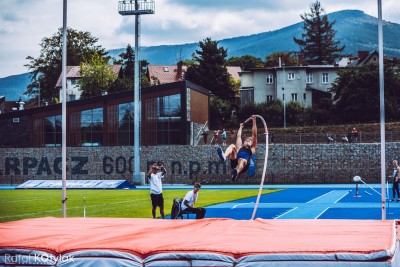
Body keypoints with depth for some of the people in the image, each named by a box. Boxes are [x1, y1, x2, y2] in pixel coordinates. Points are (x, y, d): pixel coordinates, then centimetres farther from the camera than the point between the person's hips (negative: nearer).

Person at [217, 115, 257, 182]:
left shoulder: (252, 149, 30)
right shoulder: (240, 148, 39)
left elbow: (254, 135, 26)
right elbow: (238, 136, 45)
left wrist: (254, 121, 25)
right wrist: (241, 127, 56)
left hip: (244, 164, -4)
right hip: (235, 163, 4)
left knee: (242, 160, -41)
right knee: (232, 146, -12)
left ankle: (236, 173, -79)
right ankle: (224, 157, -48)